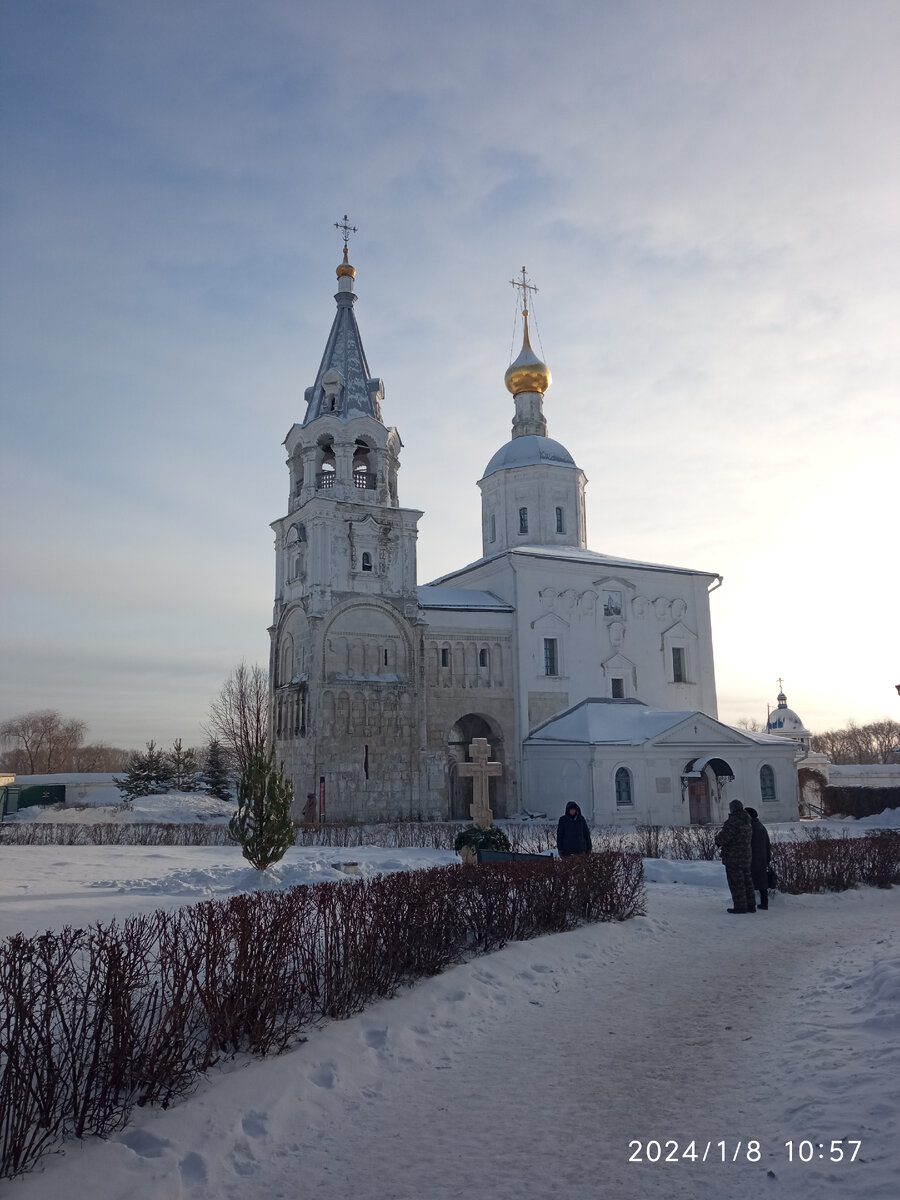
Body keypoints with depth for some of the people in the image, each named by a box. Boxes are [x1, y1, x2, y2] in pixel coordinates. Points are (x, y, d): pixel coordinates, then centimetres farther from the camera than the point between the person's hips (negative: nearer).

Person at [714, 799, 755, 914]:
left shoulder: (733, 821, -18)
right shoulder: (747, 822, 11)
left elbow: (724, 836, -22)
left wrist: (718, 840, 2)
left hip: (734, 857, -9)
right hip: (746, 855, 9)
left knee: (736, 882, -3)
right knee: (746, 879, 15)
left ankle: (740, 906, -1)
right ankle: (751, 905, 18)